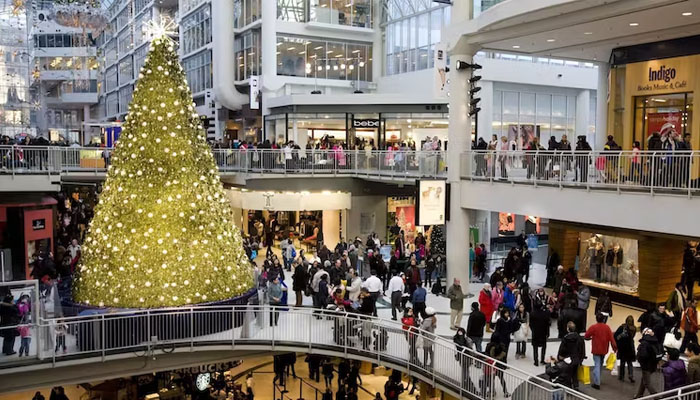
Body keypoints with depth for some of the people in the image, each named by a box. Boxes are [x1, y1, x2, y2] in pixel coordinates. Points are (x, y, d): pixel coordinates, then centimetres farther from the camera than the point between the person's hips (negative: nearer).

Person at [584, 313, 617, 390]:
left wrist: (591, 338, 14)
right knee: (600, 365, 19)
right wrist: (614, 346, -1)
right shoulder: (607, 327, -3)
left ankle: (597, 383, -11)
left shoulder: (593, 327, -10)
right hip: (604, 349, 3)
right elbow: (611, 338, -7)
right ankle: (597, 380, 30)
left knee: (597, 365, -4)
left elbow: (586, 337, -7)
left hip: (596, 349, -3)